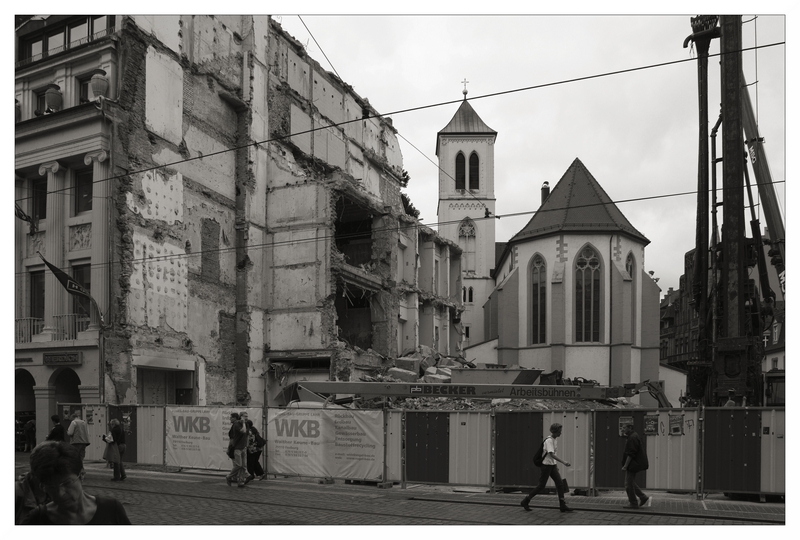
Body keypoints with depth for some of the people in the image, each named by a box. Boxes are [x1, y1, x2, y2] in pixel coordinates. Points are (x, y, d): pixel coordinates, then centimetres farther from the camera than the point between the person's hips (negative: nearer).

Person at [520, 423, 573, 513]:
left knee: (560, 483, 0)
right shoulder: (549, 441, -19)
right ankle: (525, 502, 10)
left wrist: (555, 465, 20)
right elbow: (551, 454, -30)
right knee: (541, 486, -3)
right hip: (546, 465, -9)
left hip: (552, 466, 9)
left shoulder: (554, 440, 10)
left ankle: (563, 505, 2)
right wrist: (563, 462, -36)